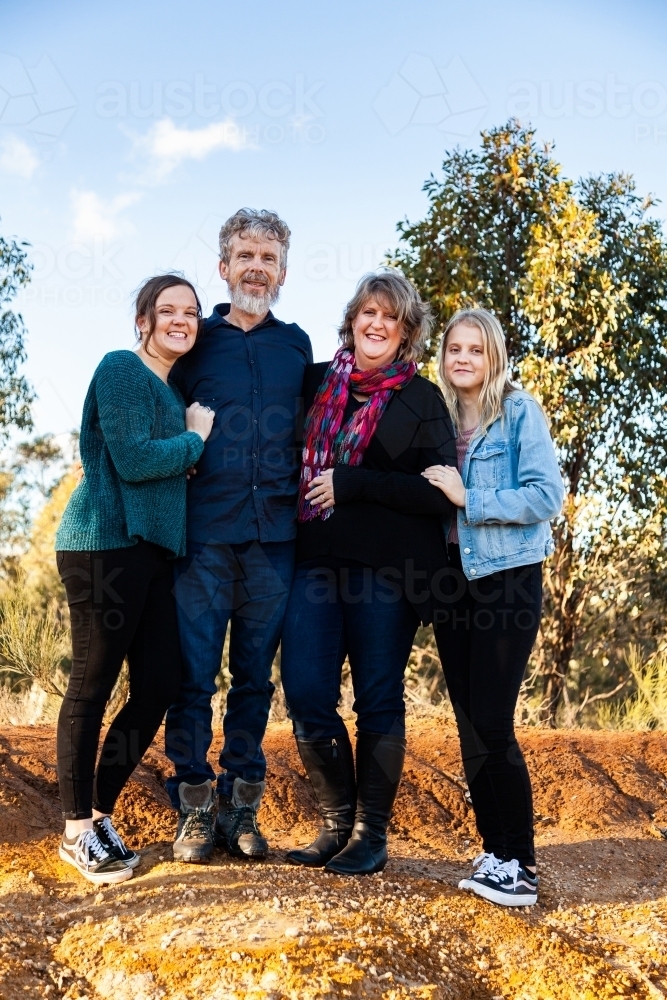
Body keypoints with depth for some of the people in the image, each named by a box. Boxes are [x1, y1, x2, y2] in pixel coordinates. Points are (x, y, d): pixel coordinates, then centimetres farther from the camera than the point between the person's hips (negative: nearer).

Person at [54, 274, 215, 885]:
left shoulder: (173, 392, 21)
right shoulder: (121, 369, -5)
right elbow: (132, 460, -16)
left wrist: (191, 445, 2)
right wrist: (194, 438, -3)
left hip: (152, 549, 9)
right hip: (105, 544, -9)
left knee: (160, 686, 6)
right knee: (93, 686, -1)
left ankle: (102, 816, 21)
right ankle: (77, 831, 12)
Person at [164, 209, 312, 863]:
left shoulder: (296, 345, 14)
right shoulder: (197, 341, 9)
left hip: (274, 533, 2)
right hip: (204, 532, -2)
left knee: (255, 675, 7)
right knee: (194, 674, -1)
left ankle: (240, 808, 16)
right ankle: (194, 809, 10)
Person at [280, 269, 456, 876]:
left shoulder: (422, 399, 3)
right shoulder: (317, 383, 12)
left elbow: (440, 492, -7)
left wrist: (350, 483, -12)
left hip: (389, 568, -3)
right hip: (318, 561, 3)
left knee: (378, 700, 3)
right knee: (306, 694, -3)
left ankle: (371, 835, 18)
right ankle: (338, 821, 17)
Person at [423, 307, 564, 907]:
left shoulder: (520, 412, -6)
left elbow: (547, 496, -15)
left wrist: (468, 498, -17)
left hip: (508, 578, -6)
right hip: (453, 580, 6)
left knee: (491, 724, -9)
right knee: (468, 724, 8)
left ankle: (520, 865, 3)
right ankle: (494, 852, 19)